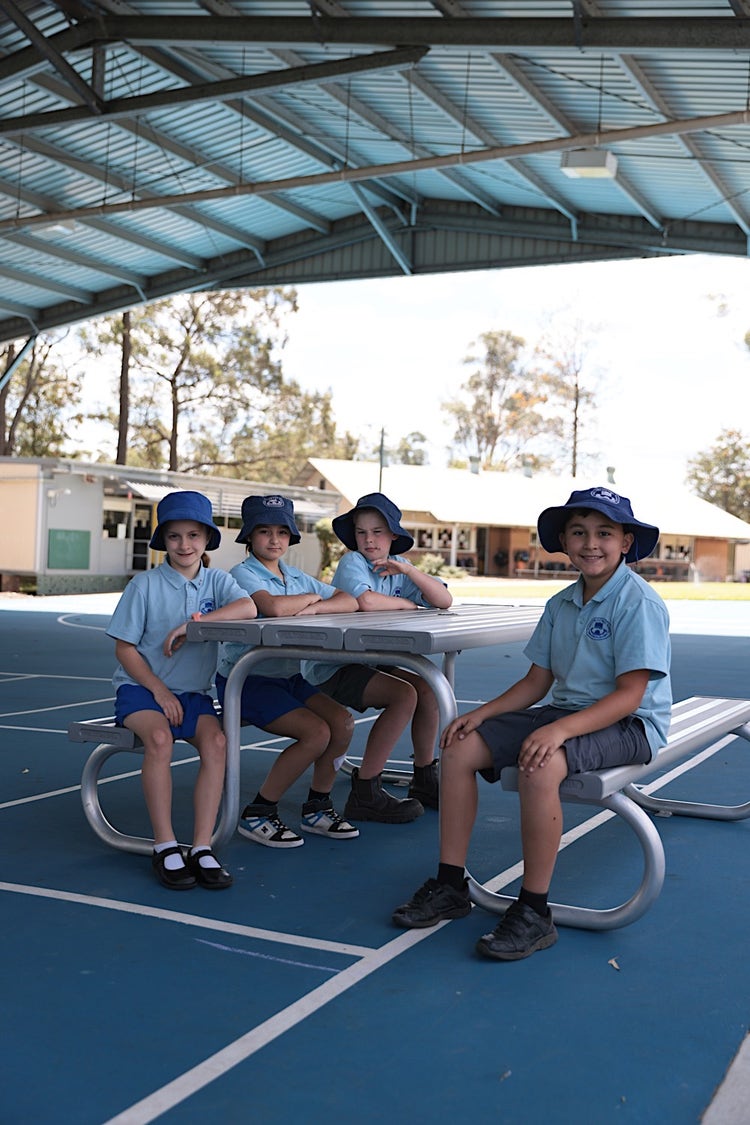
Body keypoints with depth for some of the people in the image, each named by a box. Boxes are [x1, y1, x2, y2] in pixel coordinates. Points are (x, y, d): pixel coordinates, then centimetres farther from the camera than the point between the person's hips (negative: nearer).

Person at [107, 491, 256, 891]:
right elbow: (124, 647, -3)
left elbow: (248, 608, -19)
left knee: (216, 741, -26)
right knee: (159, 737, -32)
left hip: (193, 692, 3)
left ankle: (202, 847, -22)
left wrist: (192, 623, -25)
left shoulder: (216, 581, 4)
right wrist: (159, 691, -12)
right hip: (141, 686, -2)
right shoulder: (145, 584, -3)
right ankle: (165, 847, -24)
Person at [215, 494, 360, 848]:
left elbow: (349, 602, 4)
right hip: (246, 681, -7)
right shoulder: (242, 574, -11)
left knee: (342, 722, -11)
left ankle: (317, 808, 9)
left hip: (288, 676, 7)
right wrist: (310, 596, -12)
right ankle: (257, 814, -6)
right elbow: (273, 607, -32)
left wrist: (312, 607, -16)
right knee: (317, 732, -21)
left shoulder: (297, 577, 11)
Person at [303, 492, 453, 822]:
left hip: (368, 660, 7)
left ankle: (424, 780, 10)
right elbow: (366, 601, -35)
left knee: (428, 690, -7)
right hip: (333, 666, -7)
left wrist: (408, 570, -17)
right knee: (404, 695, -23)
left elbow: (444, 601, -3)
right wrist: (407, 603, -15)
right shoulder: (352, 562, -13)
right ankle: (365, 794, -17)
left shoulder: (398, 566, 7)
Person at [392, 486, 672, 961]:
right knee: (459, 749, -6)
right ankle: (450, 886, 2)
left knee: (540, 767, -36)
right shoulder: (561, 603, 10)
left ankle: (534, 913, -22)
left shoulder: (639, 602, -13)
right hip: (564, 710, 8)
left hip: (628, 724, -8)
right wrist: (482, 713, -4)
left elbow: (630, 694, -20)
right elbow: (536, 682, 12)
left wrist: (560, 729, -32)